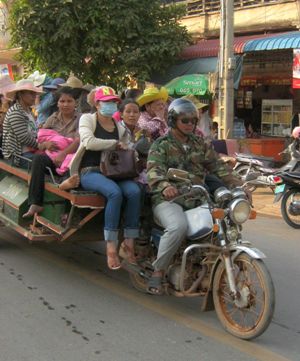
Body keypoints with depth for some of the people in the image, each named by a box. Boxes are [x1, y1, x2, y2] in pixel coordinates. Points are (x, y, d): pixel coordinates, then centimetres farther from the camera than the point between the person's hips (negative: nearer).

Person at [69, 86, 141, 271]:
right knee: (115, 192, -35)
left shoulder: (119, 126, 18)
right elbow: (89, 142, -15)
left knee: (135, 191, -27)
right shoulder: (88, 119, 4)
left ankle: (129, 243, -21)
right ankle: (111, 247, -30)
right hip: (90, 171, -5)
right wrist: (115, 144, -9)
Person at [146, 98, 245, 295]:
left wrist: (236, 183, -8)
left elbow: (217, 165, 10)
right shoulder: (161, 145, 3)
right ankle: (158, 271, -17)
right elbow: (154, 170, -15)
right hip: (169, 199, -5)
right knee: (179, 226, -35)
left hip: (196, 198, 5)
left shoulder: (200, 144, 19)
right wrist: (165, 185, -38)